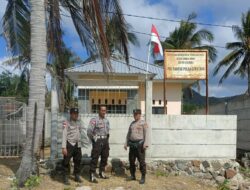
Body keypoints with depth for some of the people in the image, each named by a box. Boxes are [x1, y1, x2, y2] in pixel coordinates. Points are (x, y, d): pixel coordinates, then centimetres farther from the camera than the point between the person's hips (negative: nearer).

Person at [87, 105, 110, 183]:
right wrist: (94, 139, -10)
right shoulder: (94, 120, -11)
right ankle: (92, 176, -2)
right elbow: (89, 131, -17)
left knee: (105, 157, 13)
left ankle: (101, 173, 27)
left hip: (105, 141, 7)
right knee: (95, 158, -6)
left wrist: (107, 138, 13)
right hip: (97, 141, -7)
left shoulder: (106, 120, 12)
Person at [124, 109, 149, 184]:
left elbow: (146, 134, -10)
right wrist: (126, 143, 12)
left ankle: (143, 177, 2)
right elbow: (128, 134, 19)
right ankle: (132, 175, 19)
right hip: (132, 144, 6)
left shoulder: (143, 123, -1)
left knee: (141, 161, -5)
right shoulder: (132, 123, 17)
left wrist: (145, 144, -21)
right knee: (131, 160, 7)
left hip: (140, 144, -6)